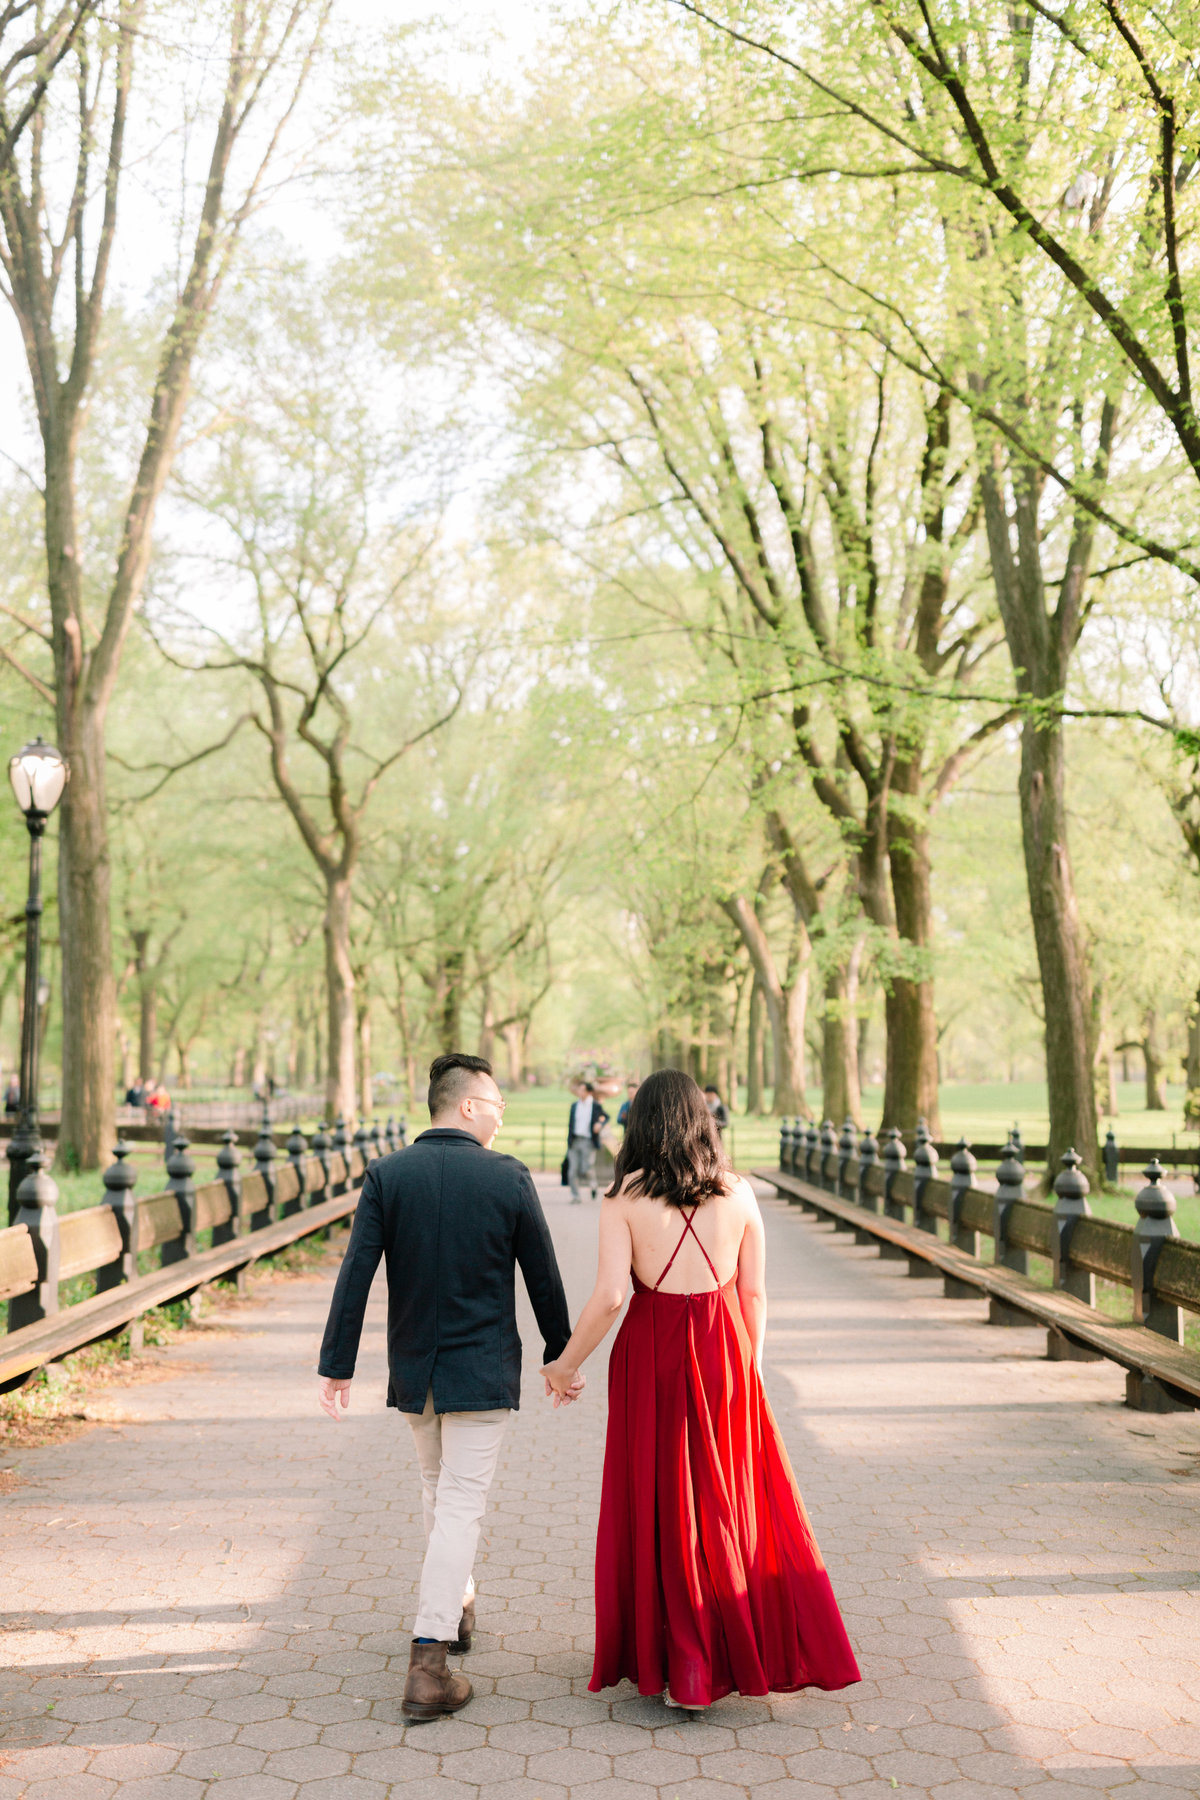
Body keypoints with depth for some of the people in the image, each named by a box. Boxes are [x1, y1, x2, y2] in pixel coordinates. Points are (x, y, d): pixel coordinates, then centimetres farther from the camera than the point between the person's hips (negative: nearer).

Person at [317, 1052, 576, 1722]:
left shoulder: (386, 1175, -5)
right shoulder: (510, 1177, -10)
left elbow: (355, 1276, -7)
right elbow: (543, 1276, -3)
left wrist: (337, 1365, -1)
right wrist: (561, 1355, 10)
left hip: (413, 1367, 4)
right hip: (483, 1368, -3)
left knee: (439, 1491, 24)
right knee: (462, 1505, 0)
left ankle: (458, 1605, 42)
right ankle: (428, 1666, -3)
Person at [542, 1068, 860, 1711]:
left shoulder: (625, 1196, -8)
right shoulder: (737, 1193, -1)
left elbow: (609, 1296, -14)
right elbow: (753, 1294, 3)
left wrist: (565, 1364, -2)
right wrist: (747, 1366, 15)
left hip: (652, 1354, -2)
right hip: (723, 1353, 2)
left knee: (661, 1510, 10)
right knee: (734, 1501, 16)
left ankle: (683, 1669, 16)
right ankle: (751, 1649, 26)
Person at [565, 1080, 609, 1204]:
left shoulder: (595, 1106, -1)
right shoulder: (574, 1105, 9)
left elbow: (606, 1117, 14)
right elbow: (571, 1123, 13)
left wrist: (600, 1124, -7)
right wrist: (569, 1140, 6)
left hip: (588, 1141, -3)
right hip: (575, 1141, 3)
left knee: (586, 1170, -8)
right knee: (573, 1170, -2)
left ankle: (592, 1182, 26)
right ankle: (575, 1196, 9)